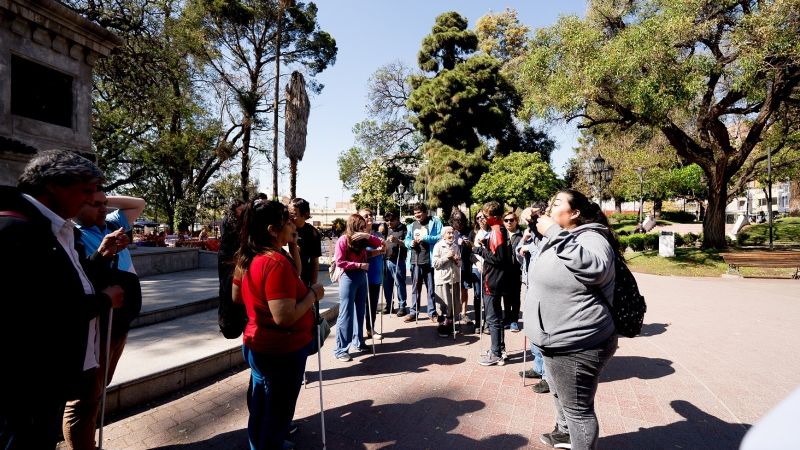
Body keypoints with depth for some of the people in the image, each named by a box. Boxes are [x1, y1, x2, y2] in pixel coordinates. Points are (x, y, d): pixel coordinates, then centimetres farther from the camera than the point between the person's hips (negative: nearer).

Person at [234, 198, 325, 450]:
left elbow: (237, 297, 16)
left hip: (256, 345, 9)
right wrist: (312, 294, -20)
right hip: (281, 350, -9)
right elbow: (284, 317, -33)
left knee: (261, 404, 27)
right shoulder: (277, 262, -27)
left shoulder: (247, 259, 2)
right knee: (278, 410, 12)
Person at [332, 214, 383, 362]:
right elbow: (339, 262, -15)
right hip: (348, 278, -7)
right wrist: (359, 265, -16)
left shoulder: (362, 239, 7)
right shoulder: (343, 240, -11)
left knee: (360, 312, 15)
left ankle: (358, 341, 30)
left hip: (362, 277, 7)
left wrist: (368, 236, -10)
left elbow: (379, 244, 7)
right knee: (346, 314, -3)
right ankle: (340, 349, 5)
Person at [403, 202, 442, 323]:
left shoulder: (435, 222, 0)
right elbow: (406, 240, 16)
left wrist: (425, 238, -18)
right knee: (415, 288, 10)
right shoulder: (412, 225, 16)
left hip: (430, 260, -4)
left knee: (431, 288, 5)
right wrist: (411, 243, -6)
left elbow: (440, 237, -10)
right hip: (415, 261, 4)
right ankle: (413, 312, 18)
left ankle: (432, 313, 15)